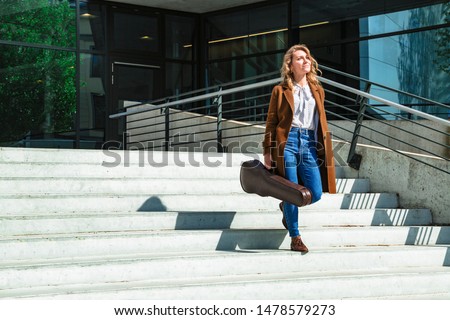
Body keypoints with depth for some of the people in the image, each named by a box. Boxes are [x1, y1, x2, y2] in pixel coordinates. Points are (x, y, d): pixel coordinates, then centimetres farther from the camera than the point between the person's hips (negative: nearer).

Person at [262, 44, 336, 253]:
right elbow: (271, 122, 5)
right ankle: (295, 238, 8)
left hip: (310, 144, 4)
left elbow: (322, 122, 19)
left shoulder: (318, 90, 18)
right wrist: (267, 151, -1)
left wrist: (323, 149, 13)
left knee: (316, 194, -2)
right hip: (287, 142, -4)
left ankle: (286, 207, 29)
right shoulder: (281, 90, 6)